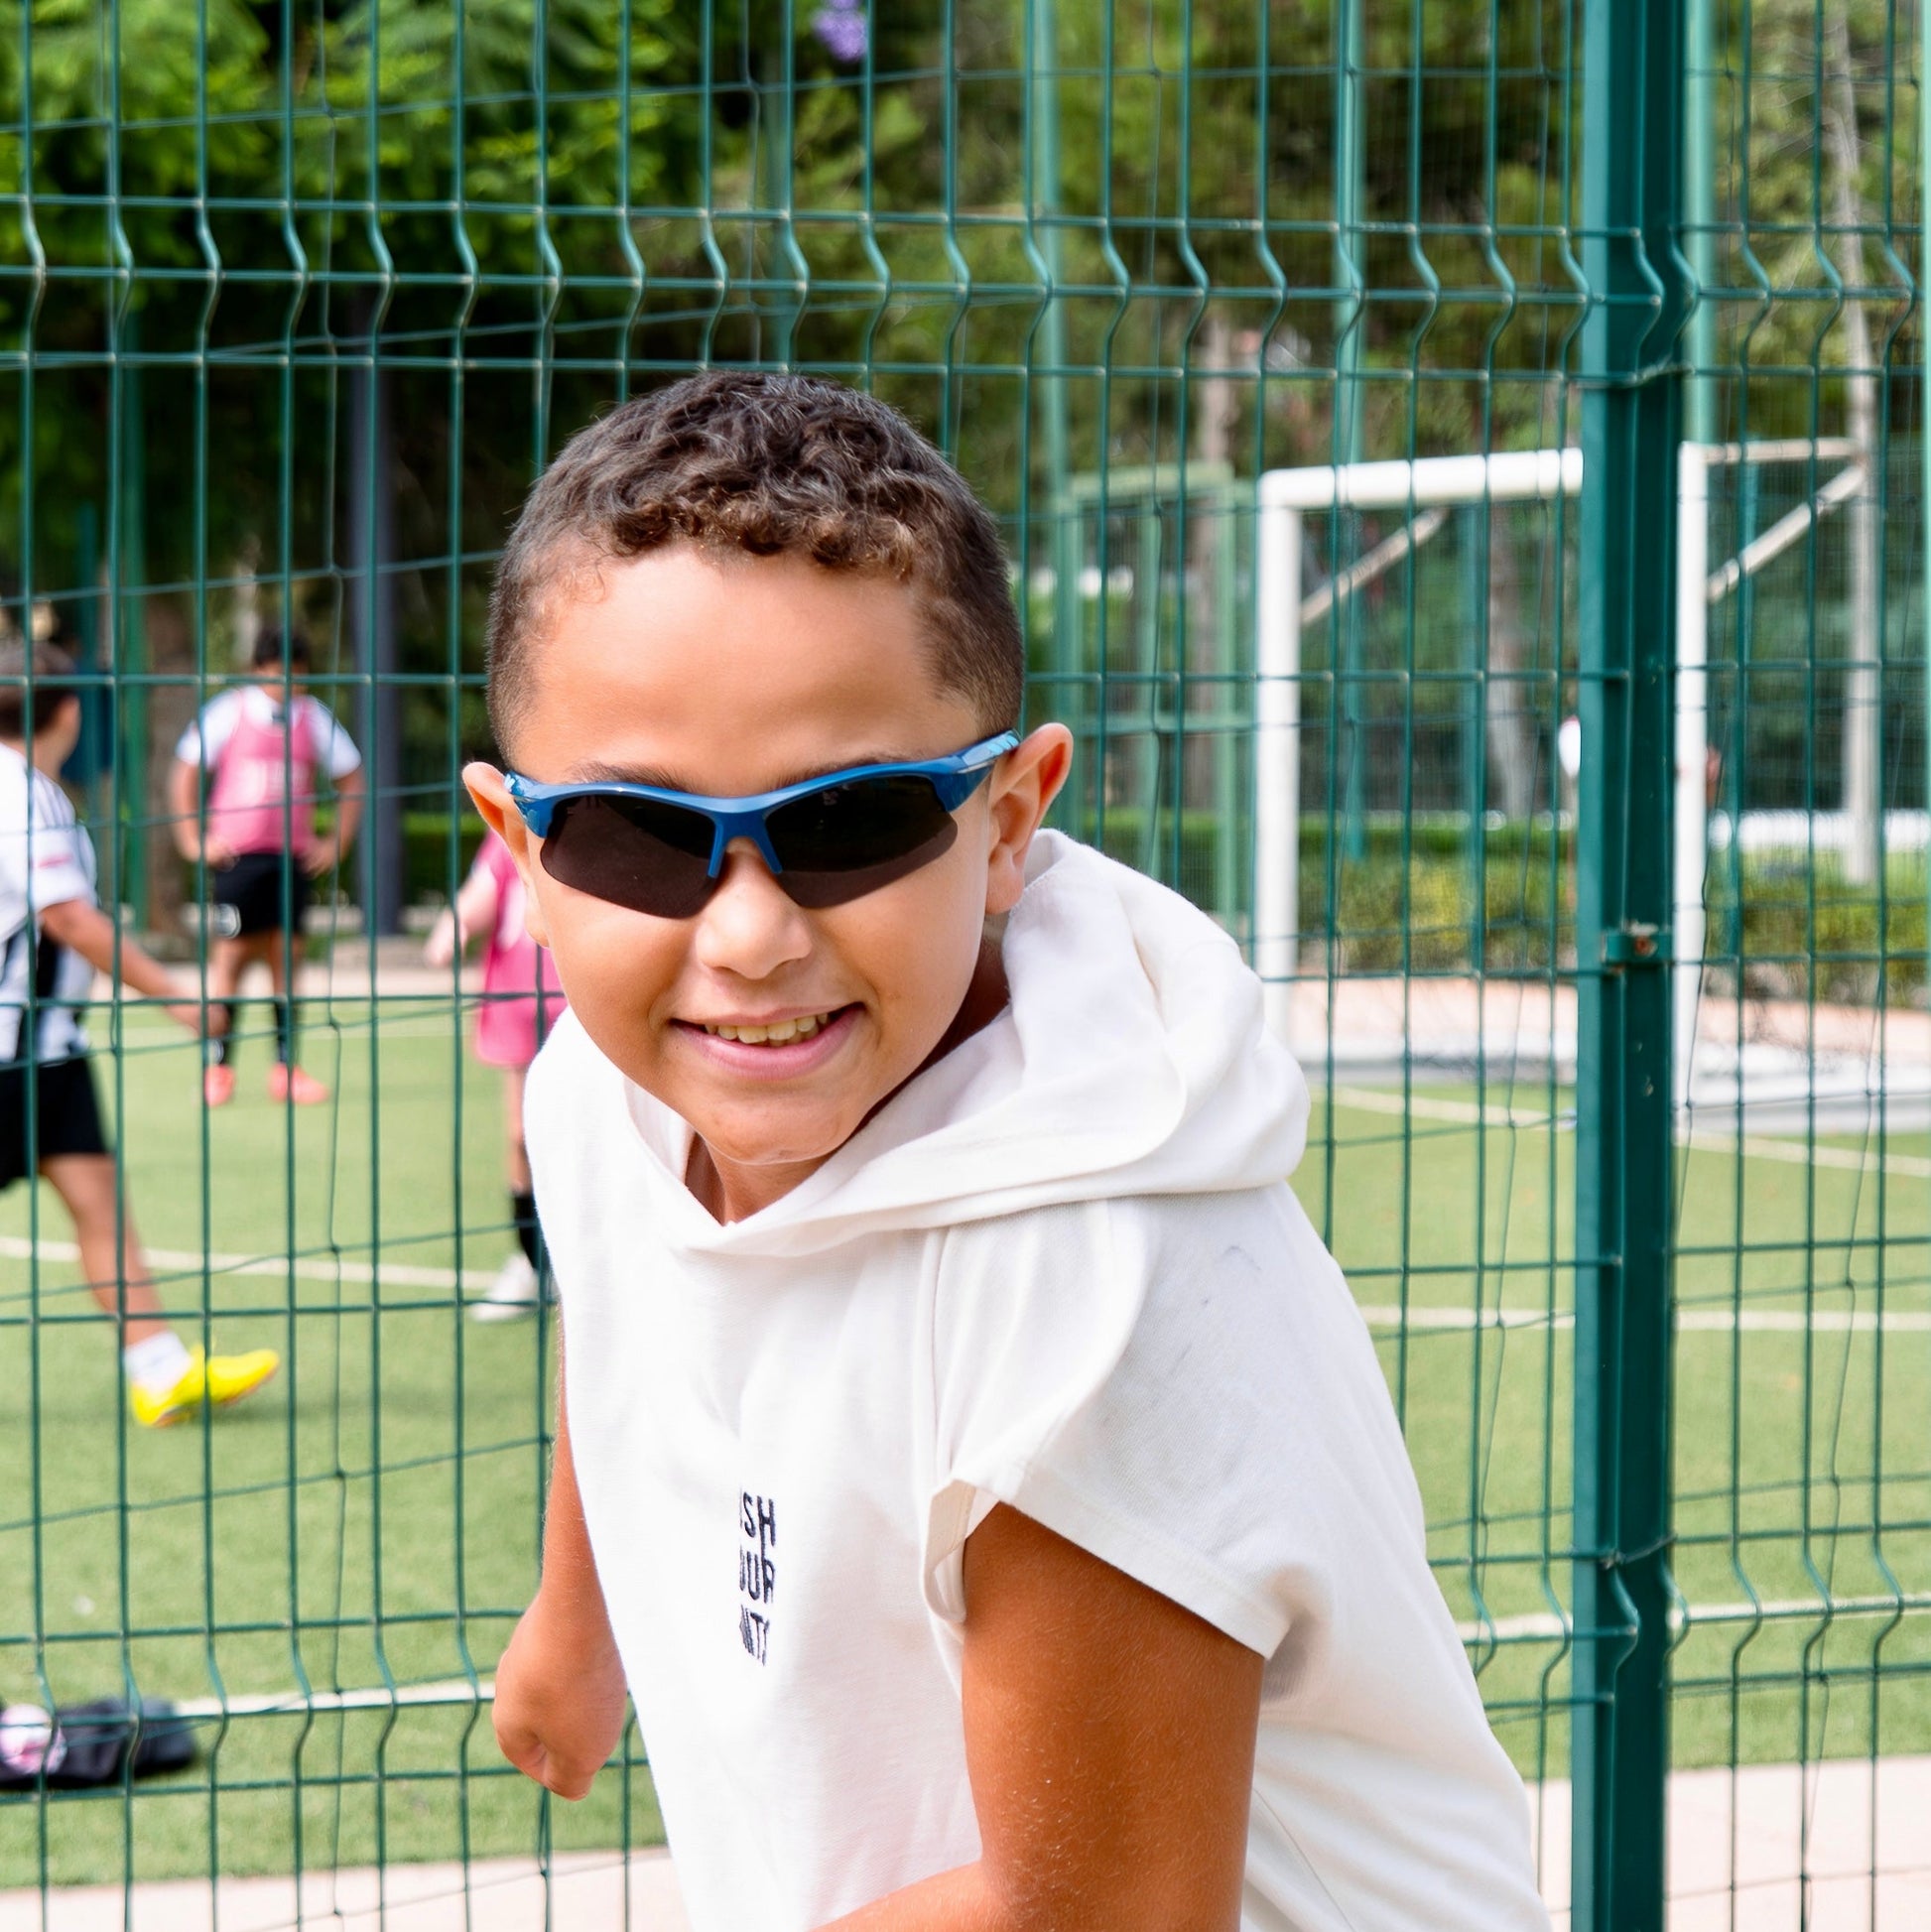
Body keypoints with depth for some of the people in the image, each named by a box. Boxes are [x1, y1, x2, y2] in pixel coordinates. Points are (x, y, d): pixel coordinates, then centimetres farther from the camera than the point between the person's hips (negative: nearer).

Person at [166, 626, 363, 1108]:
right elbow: (186, 772, 4)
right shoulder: (228, 711, -2)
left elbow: (350, 778, 16)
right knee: (231, 954, -4)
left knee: (285, 955, 0)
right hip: (236, 852, -3)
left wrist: (337, 844, 9)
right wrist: (193, 840, -1)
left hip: (293, 856, 3)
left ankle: (285, 1067, 3)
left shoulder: (313, 716, 6)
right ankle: (217, 1065, 3)